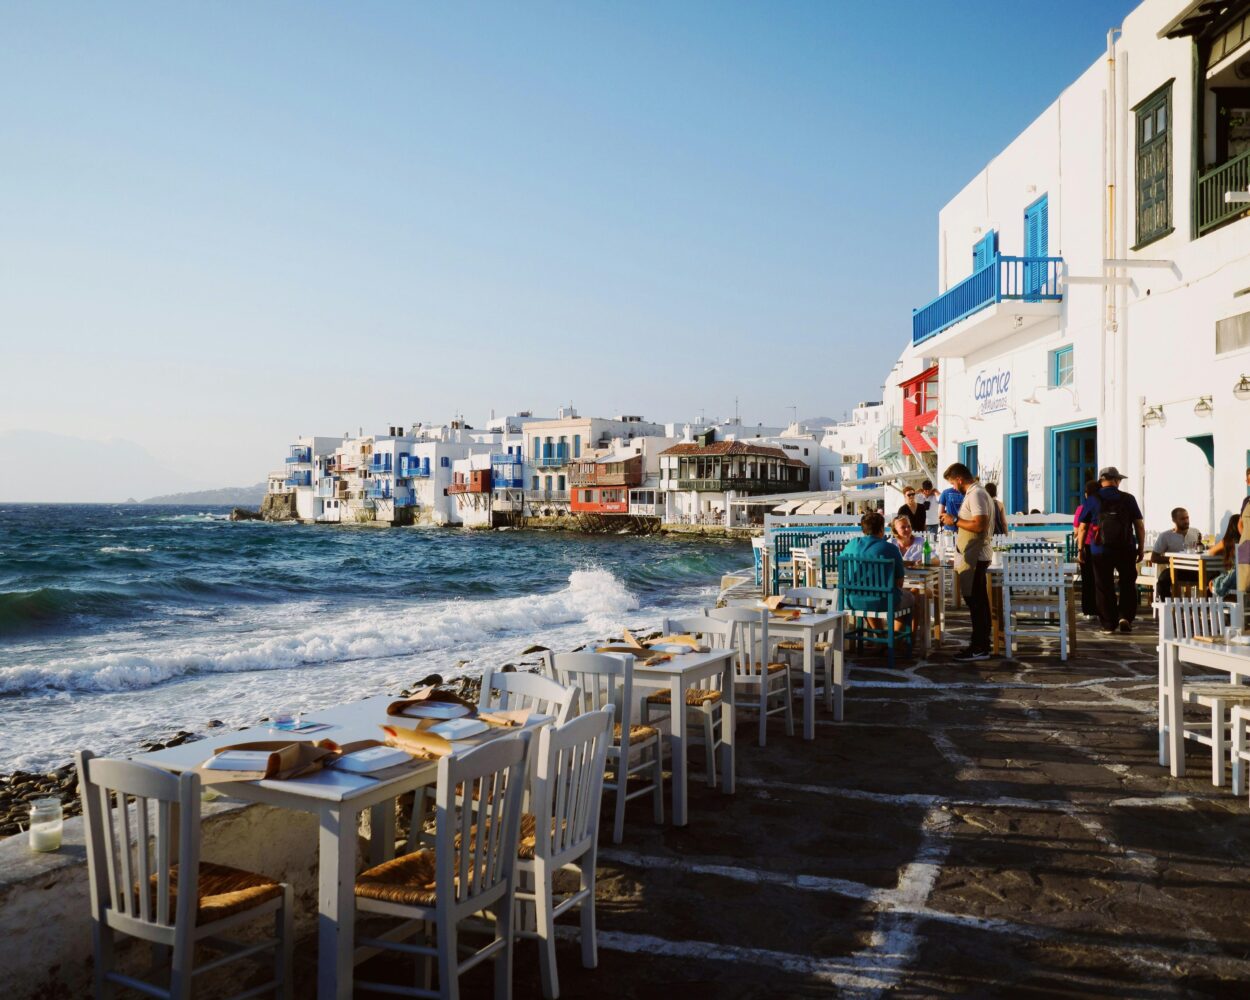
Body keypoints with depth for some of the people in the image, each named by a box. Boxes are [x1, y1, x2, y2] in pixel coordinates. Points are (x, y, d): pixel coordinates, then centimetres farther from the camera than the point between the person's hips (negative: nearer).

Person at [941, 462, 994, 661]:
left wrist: (955, 521, -17)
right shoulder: (975, 493, 17)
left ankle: (979, 648, -2)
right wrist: (956, 521, 13)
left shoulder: (976, 494, -16)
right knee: (979, 601, 14)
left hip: (975, 557, -11)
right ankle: (981, 644, 21)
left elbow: (980, 525, -25)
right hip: (976, 555, 11)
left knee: (975, 602, -6)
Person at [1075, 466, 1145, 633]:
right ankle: (1125, 616, 3)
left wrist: (1080, 549, 8)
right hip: (1126, 550, 0)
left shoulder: (1091, 501, 0)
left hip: (1100, 551, 0)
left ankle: (1108, 624, 9)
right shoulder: (1128, 499, 1)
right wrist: (1141, 547, 10)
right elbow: (1139, 526, 2)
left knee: (1104, 588, 7)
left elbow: (1082, 528, 0)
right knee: (1128, 585, 16)